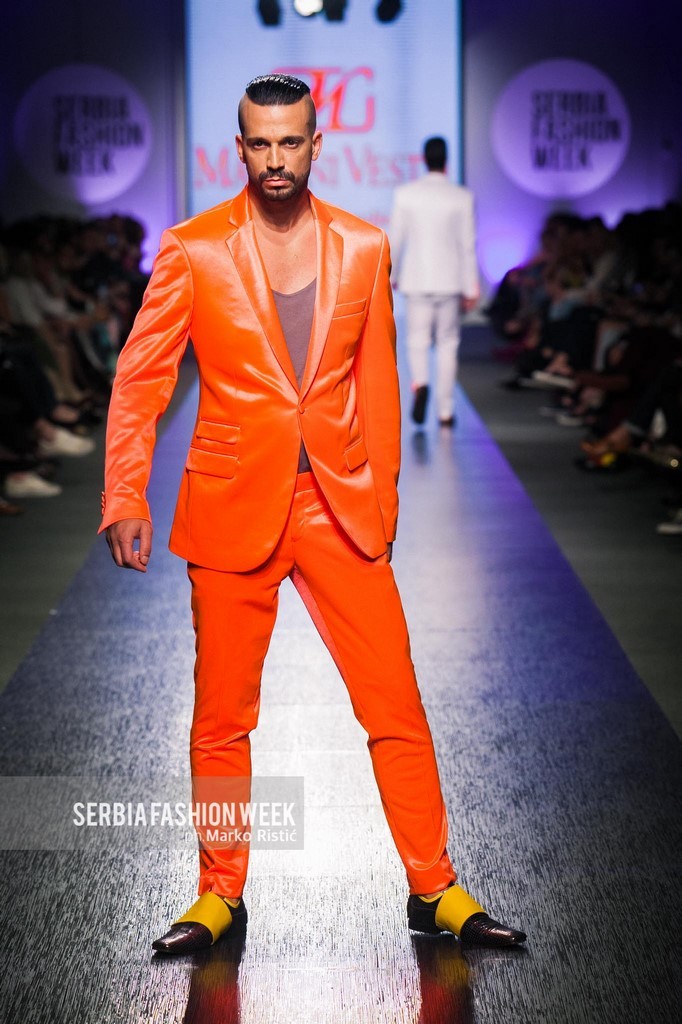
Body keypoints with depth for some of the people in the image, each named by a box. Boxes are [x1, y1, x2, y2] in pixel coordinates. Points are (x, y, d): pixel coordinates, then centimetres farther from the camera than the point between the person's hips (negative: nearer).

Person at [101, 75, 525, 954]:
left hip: (340, 508, 1)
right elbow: (141, 379, -2)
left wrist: (381, 500, 9)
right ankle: (220, 896, 22)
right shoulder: (193, 250, -2)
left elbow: (376, 383, 11)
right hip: (233, 512, -1)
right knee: (221, 721, 7)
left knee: (396, 708, 1)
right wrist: (126, 501, -10)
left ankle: (435, 890, 13)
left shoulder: (363, 248, 4)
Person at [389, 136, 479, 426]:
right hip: (450, 280, 0)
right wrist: (471, 290, 3)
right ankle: (445, 411, 8)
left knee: (417, 340, 8)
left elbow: (395, 238, 1)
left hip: (416, 280, 0)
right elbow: (468, 245, -2)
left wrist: (391, 275, 14)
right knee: (447, 344, 8)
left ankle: (419, 383, -21)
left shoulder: (405, 193, -3)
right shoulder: (462, 197, -4)